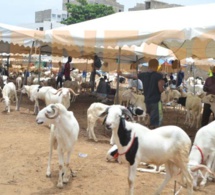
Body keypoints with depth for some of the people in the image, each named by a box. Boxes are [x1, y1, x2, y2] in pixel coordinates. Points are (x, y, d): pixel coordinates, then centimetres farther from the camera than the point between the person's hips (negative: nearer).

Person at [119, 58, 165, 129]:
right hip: (156, 101, -6)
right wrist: (162, 85, 9)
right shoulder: (158, 75, -11)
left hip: (147, 101, 6)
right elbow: (161, 90, -14)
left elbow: (131, 76, 19)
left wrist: (121, 74, 36)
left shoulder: (143, 75, 5)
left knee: (153, 120, 20)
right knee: (155, 122, -7)